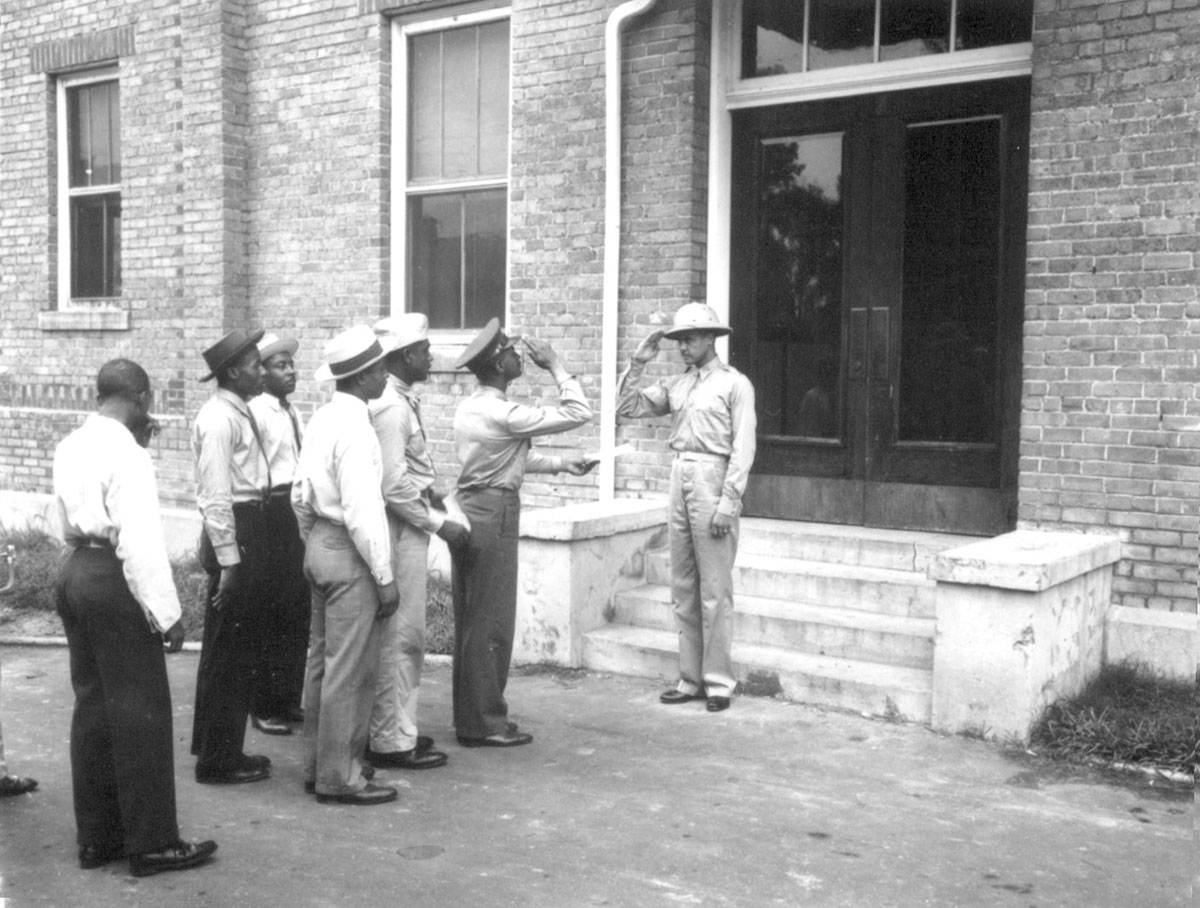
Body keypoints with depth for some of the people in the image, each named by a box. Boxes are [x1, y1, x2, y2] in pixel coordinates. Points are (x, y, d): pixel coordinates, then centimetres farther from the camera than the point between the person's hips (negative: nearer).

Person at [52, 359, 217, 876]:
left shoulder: (70, 447, 9)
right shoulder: (127, 456, -17)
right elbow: (141, 543, -21)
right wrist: (166, 613, -19)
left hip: (74, 573, 9)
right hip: (114, 581, -9)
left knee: (92, 706, 15)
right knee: (140, 711, -1)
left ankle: (96, 837, 24)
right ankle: (152, 843, 7)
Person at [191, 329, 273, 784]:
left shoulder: (238, 413, 12)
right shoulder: (220, 418, -17)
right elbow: (216, 497, -20)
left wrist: (253, 551, 16)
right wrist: (229, 560, -21)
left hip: (249, 532, 10)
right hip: (233, 535, -10)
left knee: (235, 649, 17)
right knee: (227, 651, 0)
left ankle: (224, 750, 30)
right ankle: (217, 761, 11)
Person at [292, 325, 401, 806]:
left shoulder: (322, 418, 8)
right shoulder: (355, 428, -20)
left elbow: (300, 493, 15)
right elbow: (362, 512, -22)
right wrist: (384, 577, -17)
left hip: (320, 544, 10)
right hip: (349, 553, -10)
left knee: (322, 660, 17)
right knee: (349, 670, -1)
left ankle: (318, 764, 29)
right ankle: (339, 777, 9)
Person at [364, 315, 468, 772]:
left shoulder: (400, 400, 12)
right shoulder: (391, 406, -18)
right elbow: (394, 485, -22)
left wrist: (428, 492, 5)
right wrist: (440, 523, -15)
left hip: (408, 528, 10)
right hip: (400, 529, -10)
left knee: (403, 636, 17)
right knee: (400, 636, -1)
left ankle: (397, 729, 28)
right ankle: (392, 741, 8)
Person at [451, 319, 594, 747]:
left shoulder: (469, 408, 11)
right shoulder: (504, 414, -17)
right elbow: (578, 413, -15)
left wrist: (562, 462, 19)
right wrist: (555, 365, -6)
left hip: (469, 512, 9)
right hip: (493, 517, -9)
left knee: (469, 621, 14)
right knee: (491, 624, -1)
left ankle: (468, 716, 23)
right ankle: (485, 723, 6)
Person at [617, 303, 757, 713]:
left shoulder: (734, 384, -2)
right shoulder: (676, 385, 14)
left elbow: (743, 448, -8)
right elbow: (626, 407, 16)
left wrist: (728, 502, -16)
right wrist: (637, 364, 6)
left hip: (712, 480, -6)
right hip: (679, 478, 6)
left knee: (715, 590, -3)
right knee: (683, 590, 9)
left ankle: (718, 681, 5)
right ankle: (691, 679, 17)